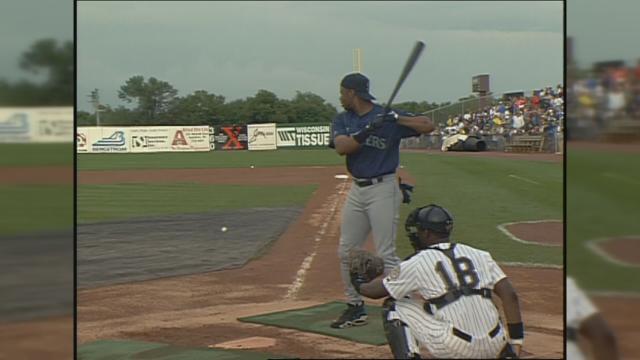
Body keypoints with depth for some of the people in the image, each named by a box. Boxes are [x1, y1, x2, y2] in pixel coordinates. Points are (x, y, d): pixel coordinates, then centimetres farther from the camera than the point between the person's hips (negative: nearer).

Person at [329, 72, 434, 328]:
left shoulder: (387, 117, -8)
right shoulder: (342, 120, 7)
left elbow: (428, 126, -13)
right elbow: (341, 147, -13)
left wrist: (398, 119, -26)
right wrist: (366, 132, -27)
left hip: (383, 190, -7)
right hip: (357, 190, 7)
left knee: (386, 255, -10)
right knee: (347, 251, 10)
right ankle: (355, 308, 22)